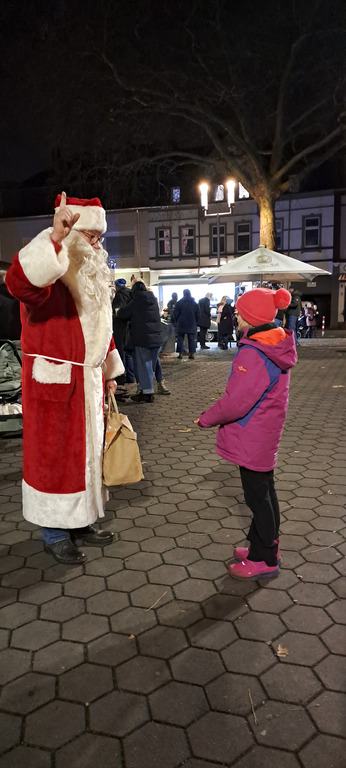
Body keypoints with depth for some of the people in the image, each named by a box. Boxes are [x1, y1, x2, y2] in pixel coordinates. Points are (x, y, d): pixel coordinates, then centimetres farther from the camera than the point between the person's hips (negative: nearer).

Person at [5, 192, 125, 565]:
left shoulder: (92, 278, 13)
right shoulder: (51, 273, -14)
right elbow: (20, 282, -39)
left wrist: (108, 372, 20)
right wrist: (55, 236, -47)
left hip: (88, 381, 8)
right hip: (54, 384, -8)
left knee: (87, 450, 16)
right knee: (55, 454, 3)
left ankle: (79, 520, 33)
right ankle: (54, 532, 20)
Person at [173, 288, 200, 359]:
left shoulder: (179, 303, -1)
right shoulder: (195, 303, 4)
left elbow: (175, 314, 1)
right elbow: (198, 315, 7)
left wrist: (176, 322, 14)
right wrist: (196, 323, 17)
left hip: (181, 324, -1)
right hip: (192, 325, 1)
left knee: (180, 339, 5)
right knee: (192, 340, 4)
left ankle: (180, 353, 1)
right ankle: (192, 353, 0)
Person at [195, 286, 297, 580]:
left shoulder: (253, 353, -27)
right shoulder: (277, 346, 4)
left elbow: (236, 401, -27)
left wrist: (206, 419, -10)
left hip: (251, 439, -10)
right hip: (267, 434, 10)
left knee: (257, 496, 4)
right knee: (264, 491, 21)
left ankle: (263, 560, 20)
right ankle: (267, 547, 37)